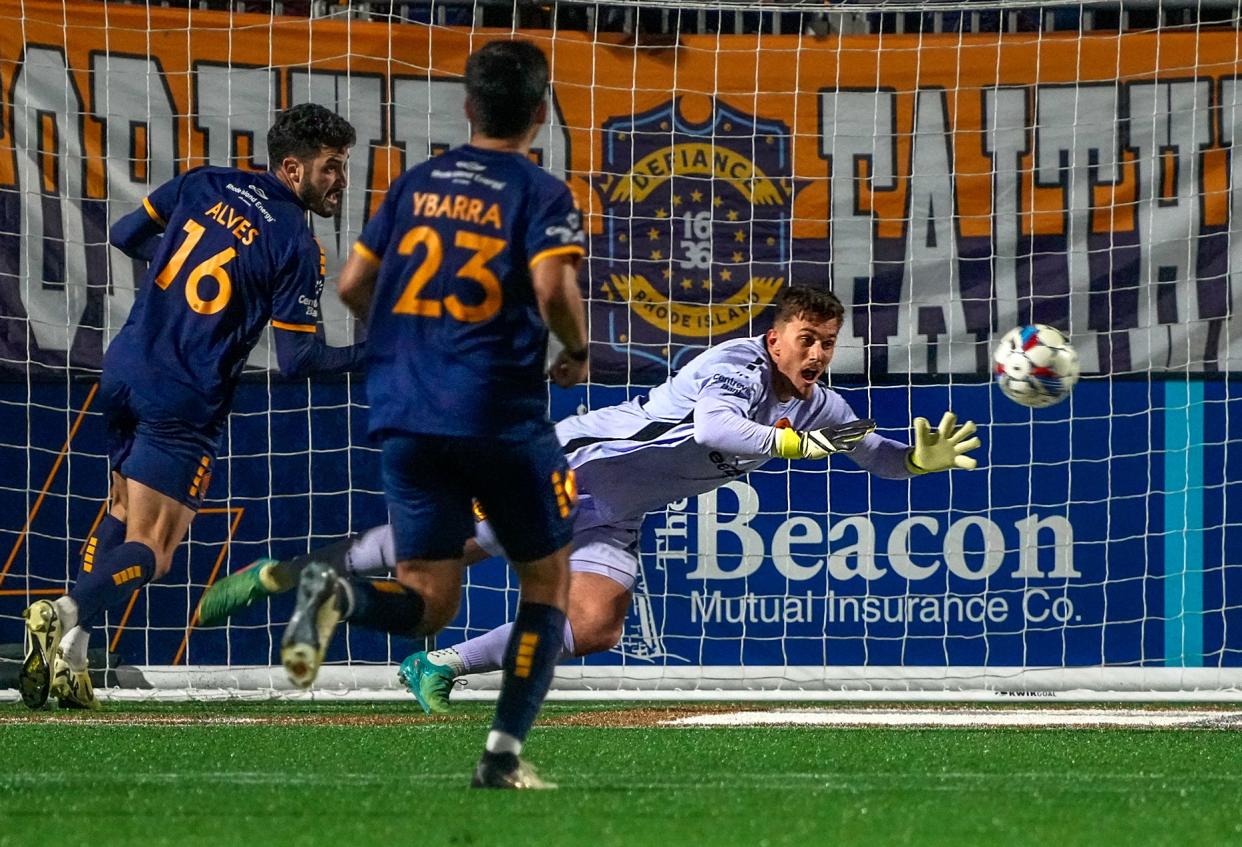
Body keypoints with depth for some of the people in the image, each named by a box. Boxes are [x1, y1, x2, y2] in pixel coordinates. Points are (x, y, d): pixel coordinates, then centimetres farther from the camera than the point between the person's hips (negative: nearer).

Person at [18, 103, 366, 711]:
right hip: (187, 405, -6)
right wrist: (372, 356, 1)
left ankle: (69, 654, 10)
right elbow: (297, 360, -10)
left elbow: (125, 236, 17)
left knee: (125, 511, 24)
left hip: (124, 370, 6)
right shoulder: (297, 246, -8)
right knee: (150, 549, -4)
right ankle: (68, 616, -32)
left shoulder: (206, 184, 7)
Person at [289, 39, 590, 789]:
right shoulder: (542, 194, -3)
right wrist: (578, 349, 0)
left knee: (430, 605, 6)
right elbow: (554, 286, -19)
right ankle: (505, 754, 5)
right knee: (548, 579, 15)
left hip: (404, 417, 4)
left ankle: (337, 598, -26)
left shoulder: (416, 185, 11)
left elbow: (353, 285, 13)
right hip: (502, 417, -4)